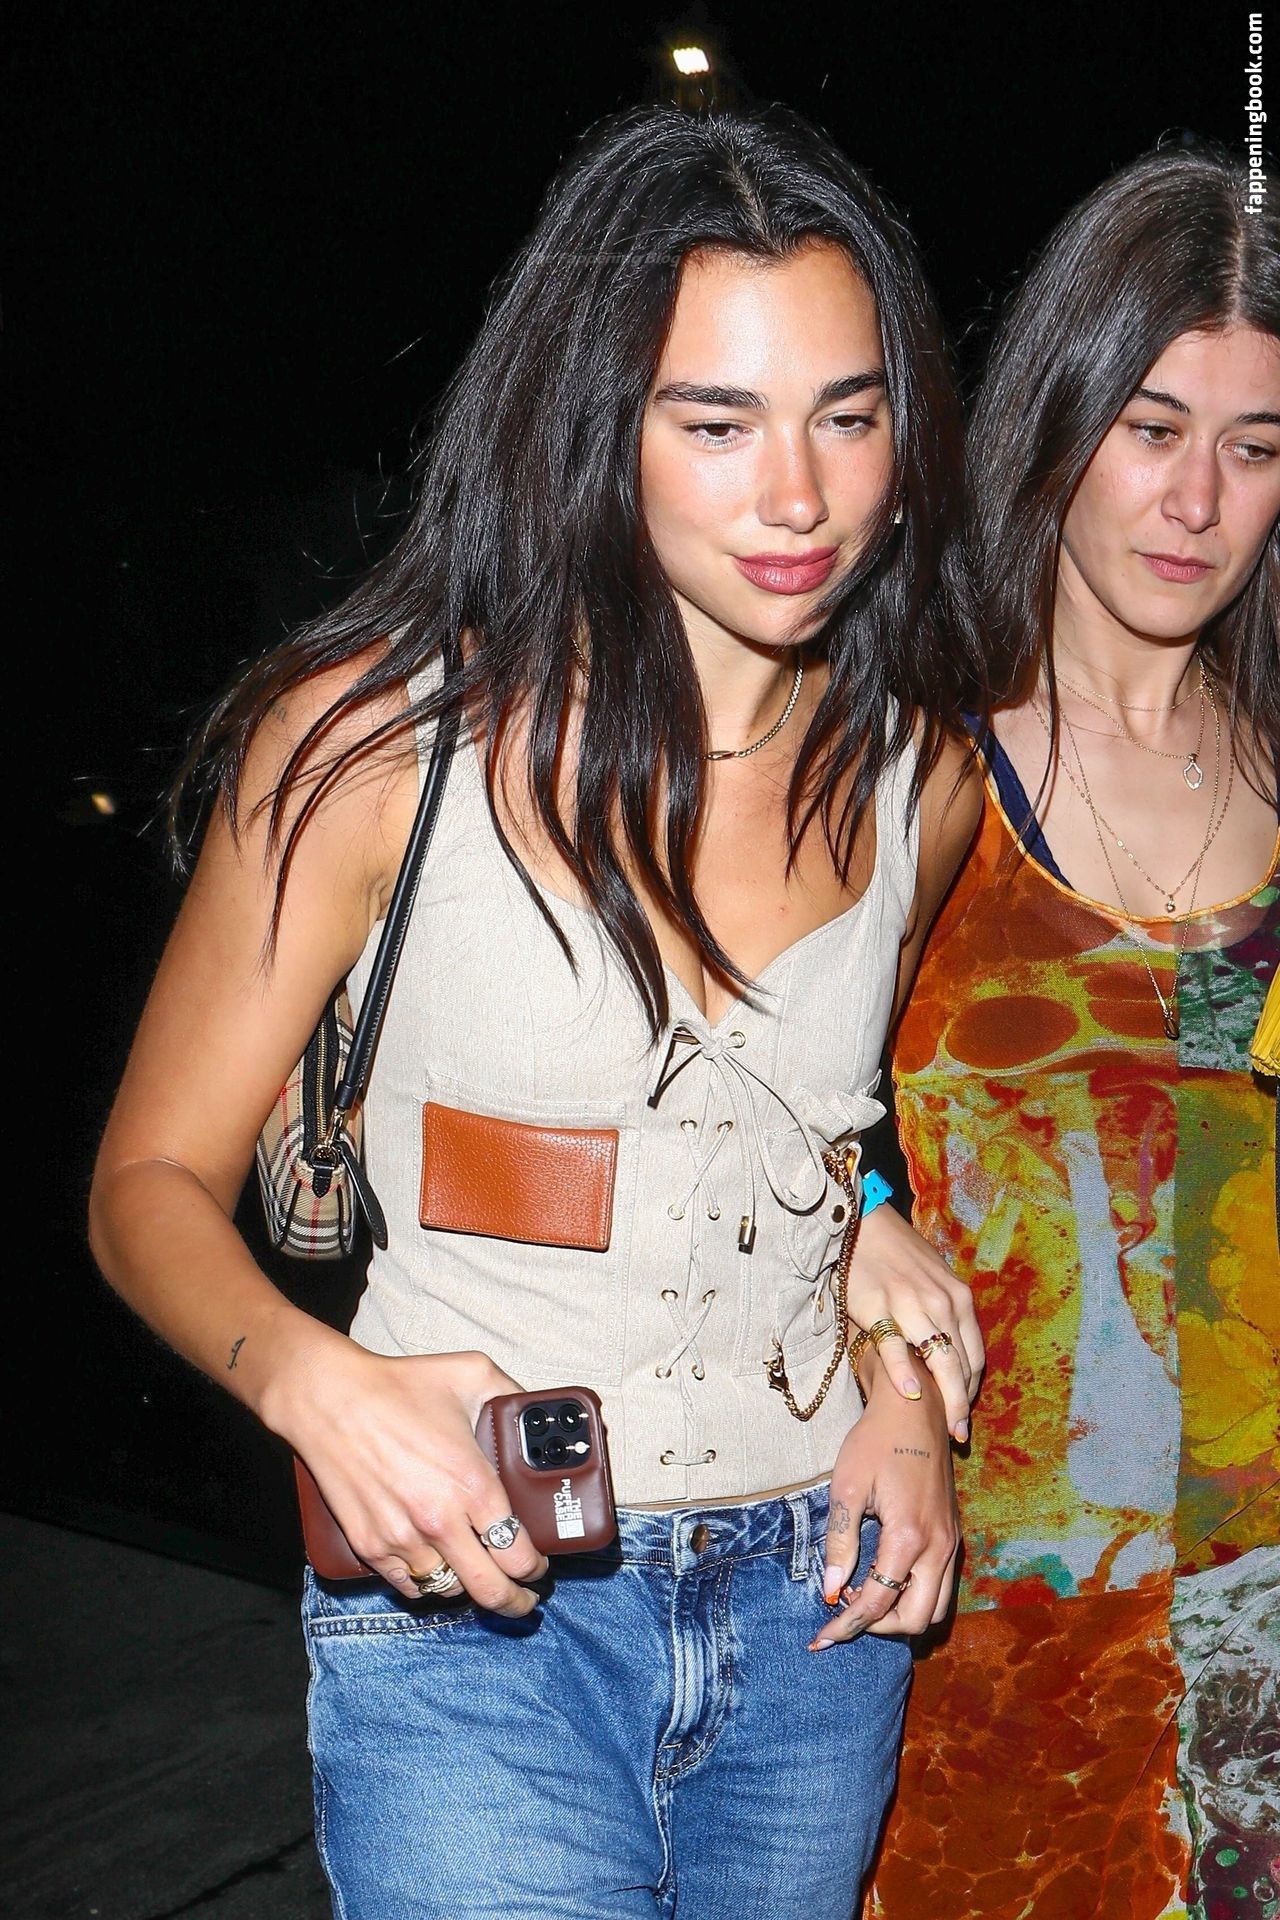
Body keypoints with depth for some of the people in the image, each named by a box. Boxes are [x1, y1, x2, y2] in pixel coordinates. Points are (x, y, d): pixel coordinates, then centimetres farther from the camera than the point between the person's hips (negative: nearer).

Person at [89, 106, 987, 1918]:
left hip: (814, 1613, 5)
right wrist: (316, 1381, -26)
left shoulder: (916, 771, 1)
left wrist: (906, 1377, 2)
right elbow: (155, 1179, -7)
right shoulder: (382, 732, -12)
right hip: (475, 1617, -4)